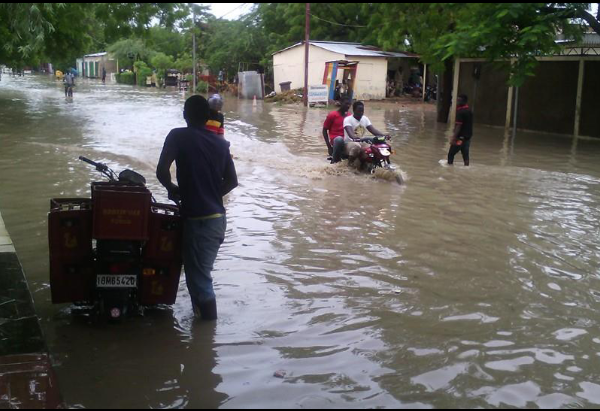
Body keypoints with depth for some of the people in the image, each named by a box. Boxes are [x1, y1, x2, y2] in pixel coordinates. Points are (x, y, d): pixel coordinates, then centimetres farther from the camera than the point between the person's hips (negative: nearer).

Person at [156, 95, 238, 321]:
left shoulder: (178, 136, -7)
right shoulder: (220, 143, 10)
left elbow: (162, 171, -17)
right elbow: (232, 181, 10)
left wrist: (173, 189, 3)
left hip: (198, 219, -7)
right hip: (218, 218, 7)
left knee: (199, 279, 2)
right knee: (201, 273, 24)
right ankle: (202, 317, 37)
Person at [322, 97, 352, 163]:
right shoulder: (332, 115, 1)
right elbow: (324, 130, 4)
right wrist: (329, 146, -3)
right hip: (335, 139, -4)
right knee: (339, 139, -40)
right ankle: (335, 161, -22)